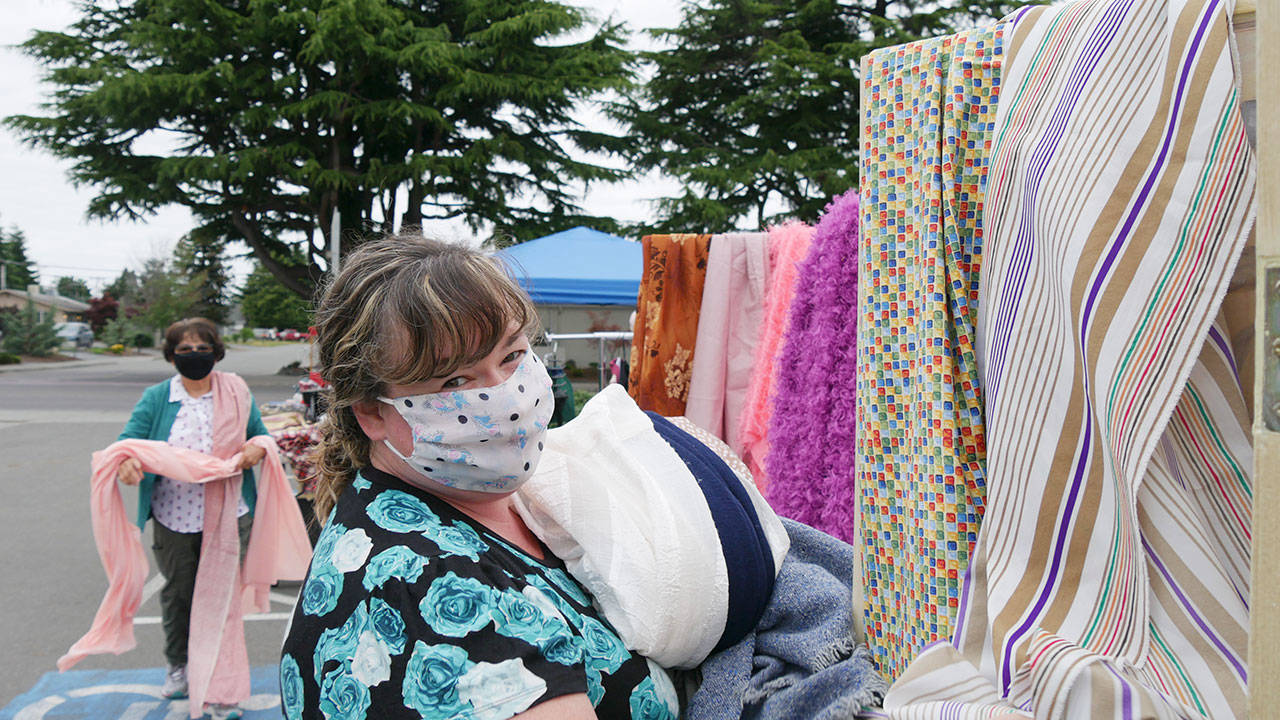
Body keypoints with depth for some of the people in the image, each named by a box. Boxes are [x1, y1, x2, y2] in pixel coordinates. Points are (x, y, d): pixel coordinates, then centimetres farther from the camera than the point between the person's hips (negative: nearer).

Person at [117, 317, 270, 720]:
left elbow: (263, 437, 10)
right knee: (177, 594, 17)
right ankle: (179, 666, 40)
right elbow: (128, 441, -4)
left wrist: (257, 449, -14)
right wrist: (126, 463, -27)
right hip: (174, 518, 1)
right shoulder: (156, 399, 3)